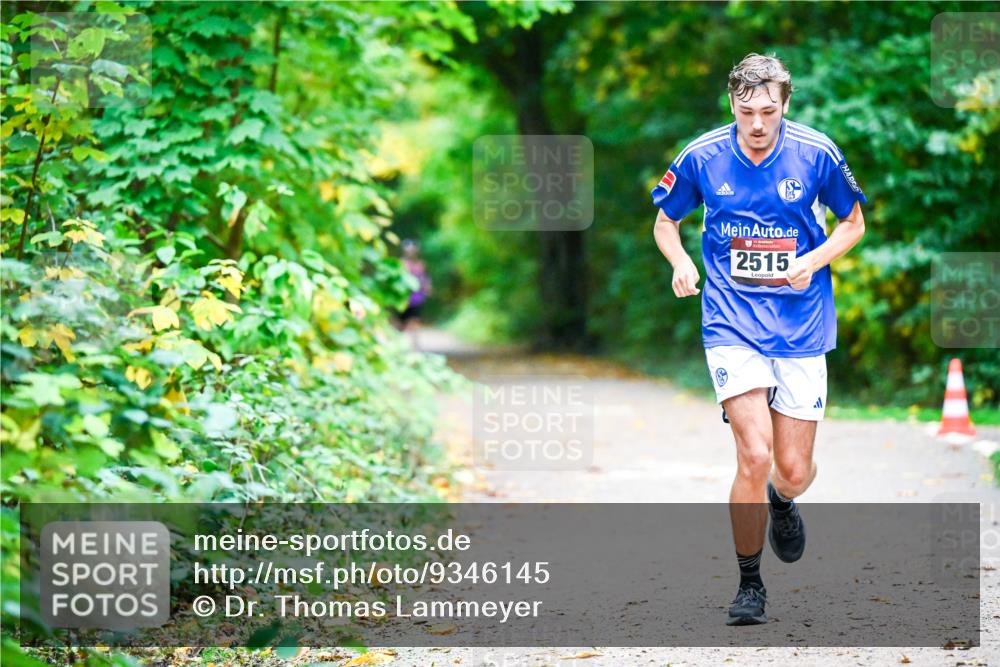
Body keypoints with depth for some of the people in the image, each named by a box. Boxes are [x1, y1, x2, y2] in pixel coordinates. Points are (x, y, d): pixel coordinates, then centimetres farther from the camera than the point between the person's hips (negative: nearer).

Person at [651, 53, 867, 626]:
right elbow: (665, 220, 11)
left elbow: (854, 222, 7)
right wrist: (681, 263, -10)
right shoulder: (702, 157, -5)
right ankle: (749, 584, 2)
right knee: (755, 455, -17)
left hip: (801, 326, 1)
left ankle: (781, 502, 41)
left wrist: (811, 262, -11)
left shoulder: (816, 153, -6)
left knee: (794, 470, 2)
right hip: (732, 325, -1)